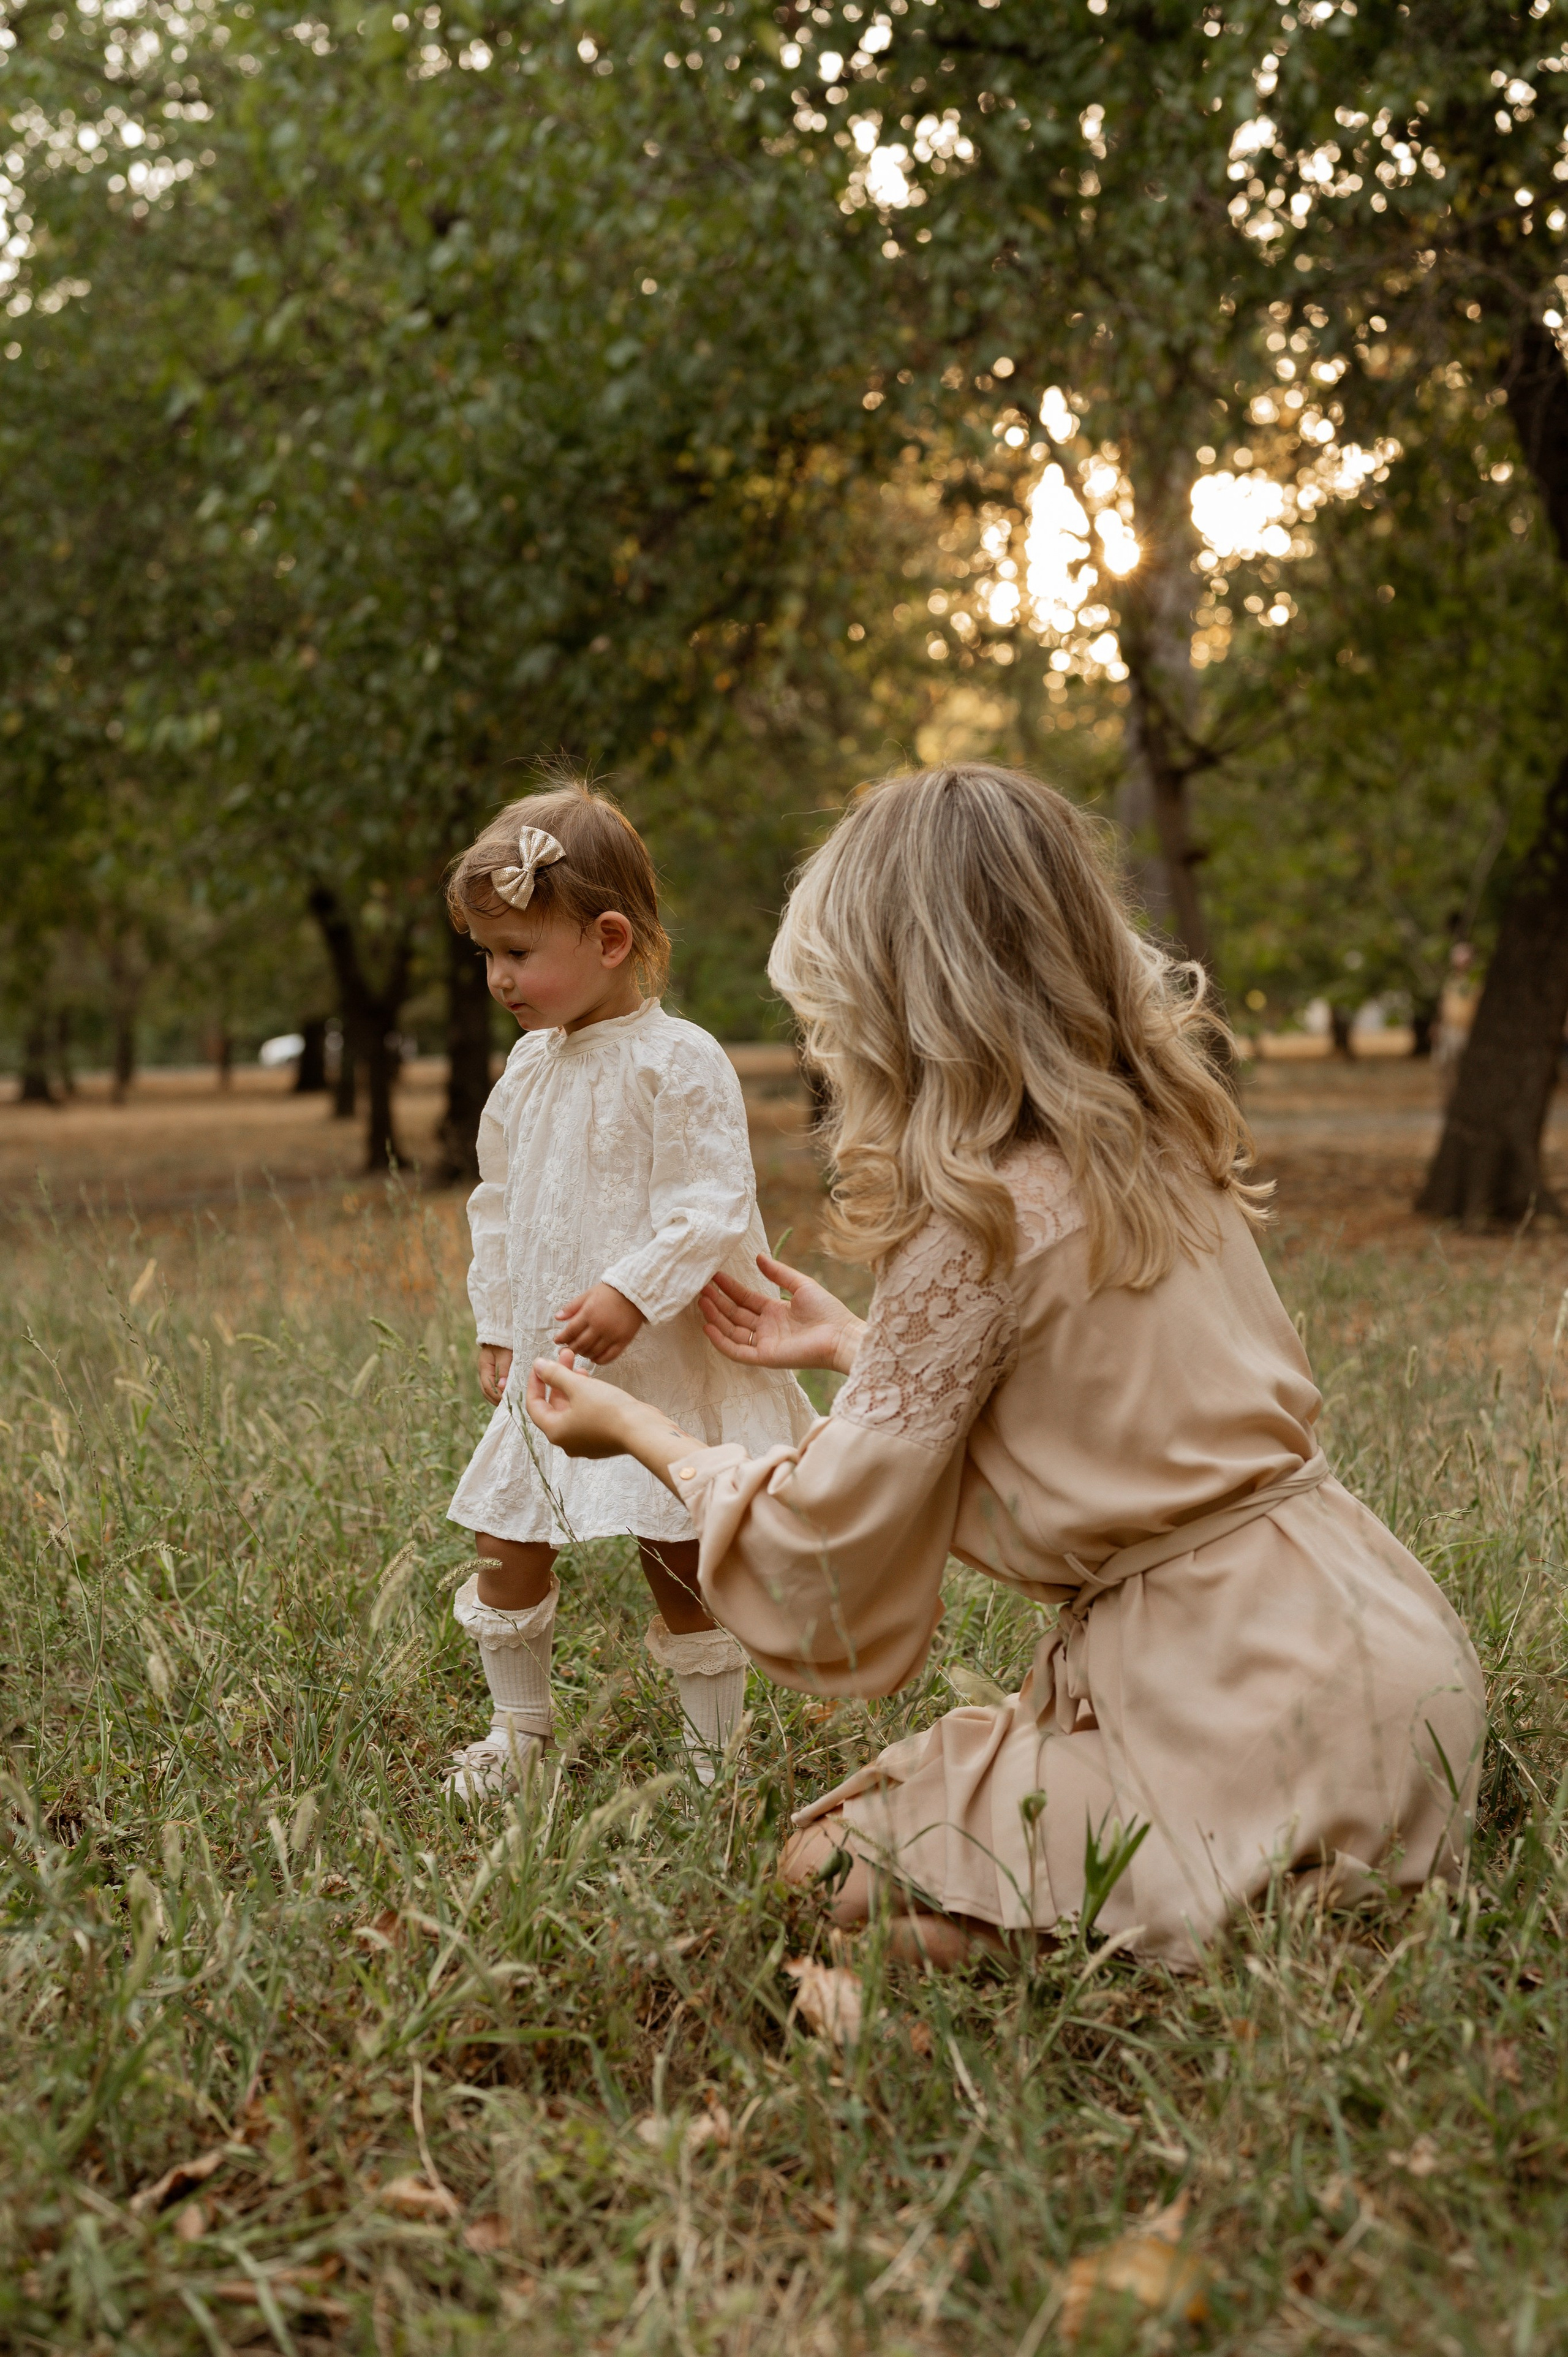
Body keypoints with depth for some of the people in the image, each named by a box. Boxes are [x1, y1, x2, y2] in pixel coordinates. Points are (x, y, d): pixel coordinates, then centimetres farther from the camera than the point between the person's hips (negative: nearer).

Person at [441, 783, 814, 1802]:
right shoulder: (528, 1070, 9)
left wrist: (631, 1294, -27)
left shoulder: (679, 1061, -14)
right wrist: (498, 1328, 15)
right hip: (548, 1369, 7)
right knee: (506, 1548, 6)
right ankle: (520, 1729, 26)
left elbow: (712, 1207, -19)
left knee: (681, 1562, 4)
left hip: (662, 1368, -6)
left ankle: (716, 1749, 20)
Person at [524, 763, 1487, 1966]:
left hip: (1237, 1708, -9)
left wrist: (631, 1427, 5)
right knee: (914, 1789, 23)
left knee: (840, 1865, -1)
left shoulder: (987, 1213, -19)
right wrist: (850, 1346, 28)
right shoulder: (1159, 1145, 5)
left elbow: (826, 1542, -11)